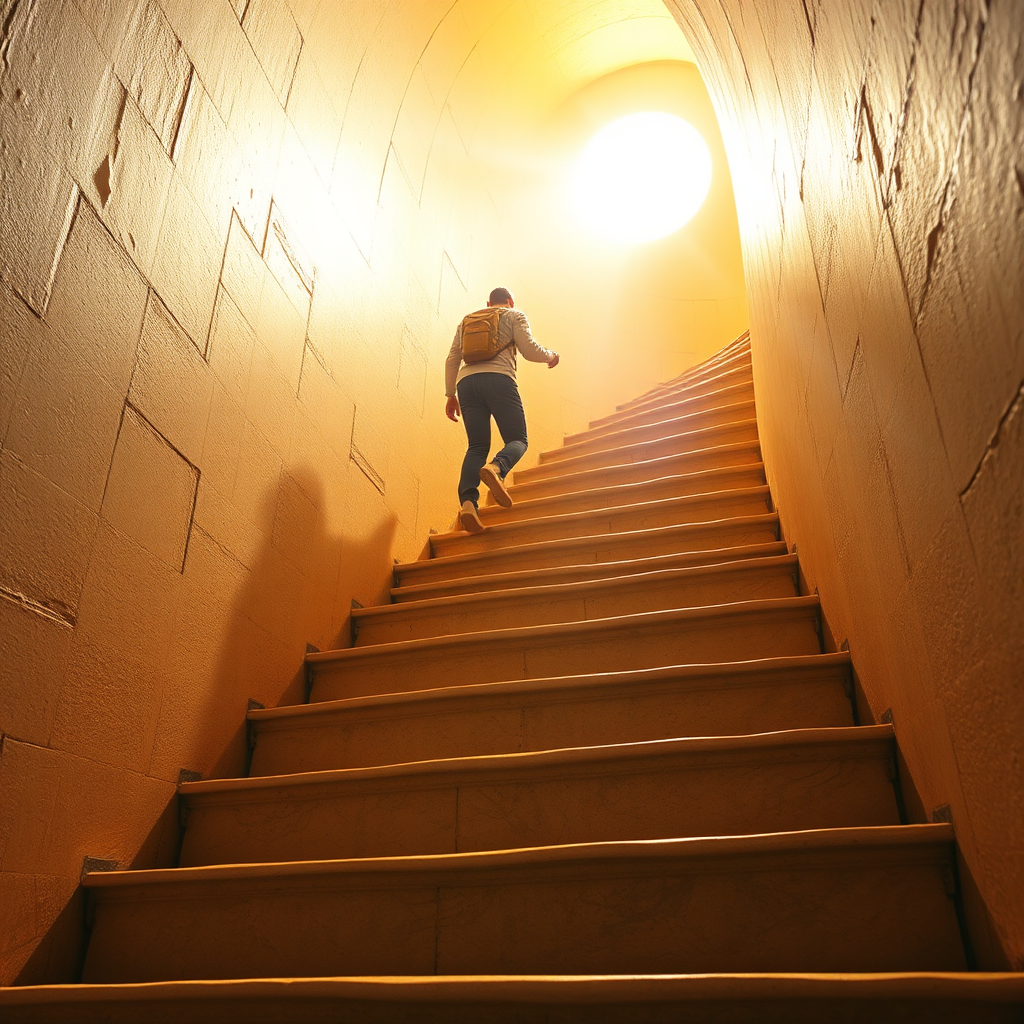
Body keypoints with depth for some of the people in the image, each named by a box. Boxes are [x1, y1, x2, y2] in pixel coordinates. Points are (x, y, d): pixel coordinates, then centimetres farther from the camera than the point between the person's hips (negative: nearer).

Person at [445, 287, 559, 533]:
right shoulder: (515, 316, 18)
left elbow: (452, 360, 22)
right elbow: (529, 351, 5)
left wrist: (450, 395, 23)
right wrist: (551, 355, 25)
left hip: (466, 382, 4)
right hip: (499, 379, -4)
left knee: (477, 446, 3)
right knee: (518, 440, 1)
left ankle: (468, 501, -22)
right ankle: (496, 467, -35)